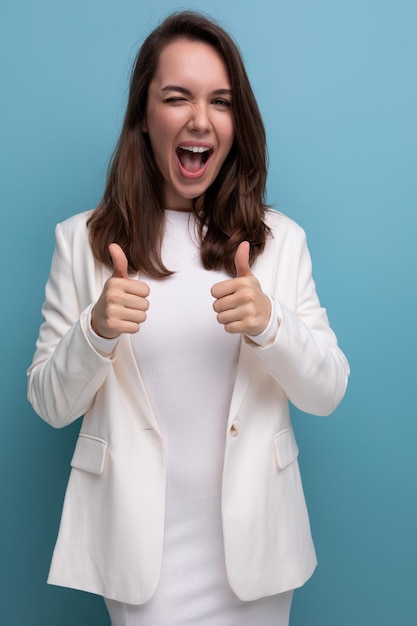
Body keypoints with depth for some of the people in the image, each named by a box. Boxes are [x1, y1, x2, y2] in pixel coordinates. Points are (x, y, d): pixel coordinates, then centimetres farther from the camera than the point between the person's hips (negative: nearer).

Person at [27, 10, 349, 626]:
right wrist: (96, 331, -21)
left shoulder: (281, 238, -1)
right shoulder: (82, 241, -3)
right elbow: (50, 404, -1)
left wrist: (270, 323, -21)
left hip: (251, 537, 2)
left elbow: (329, 392, -2)